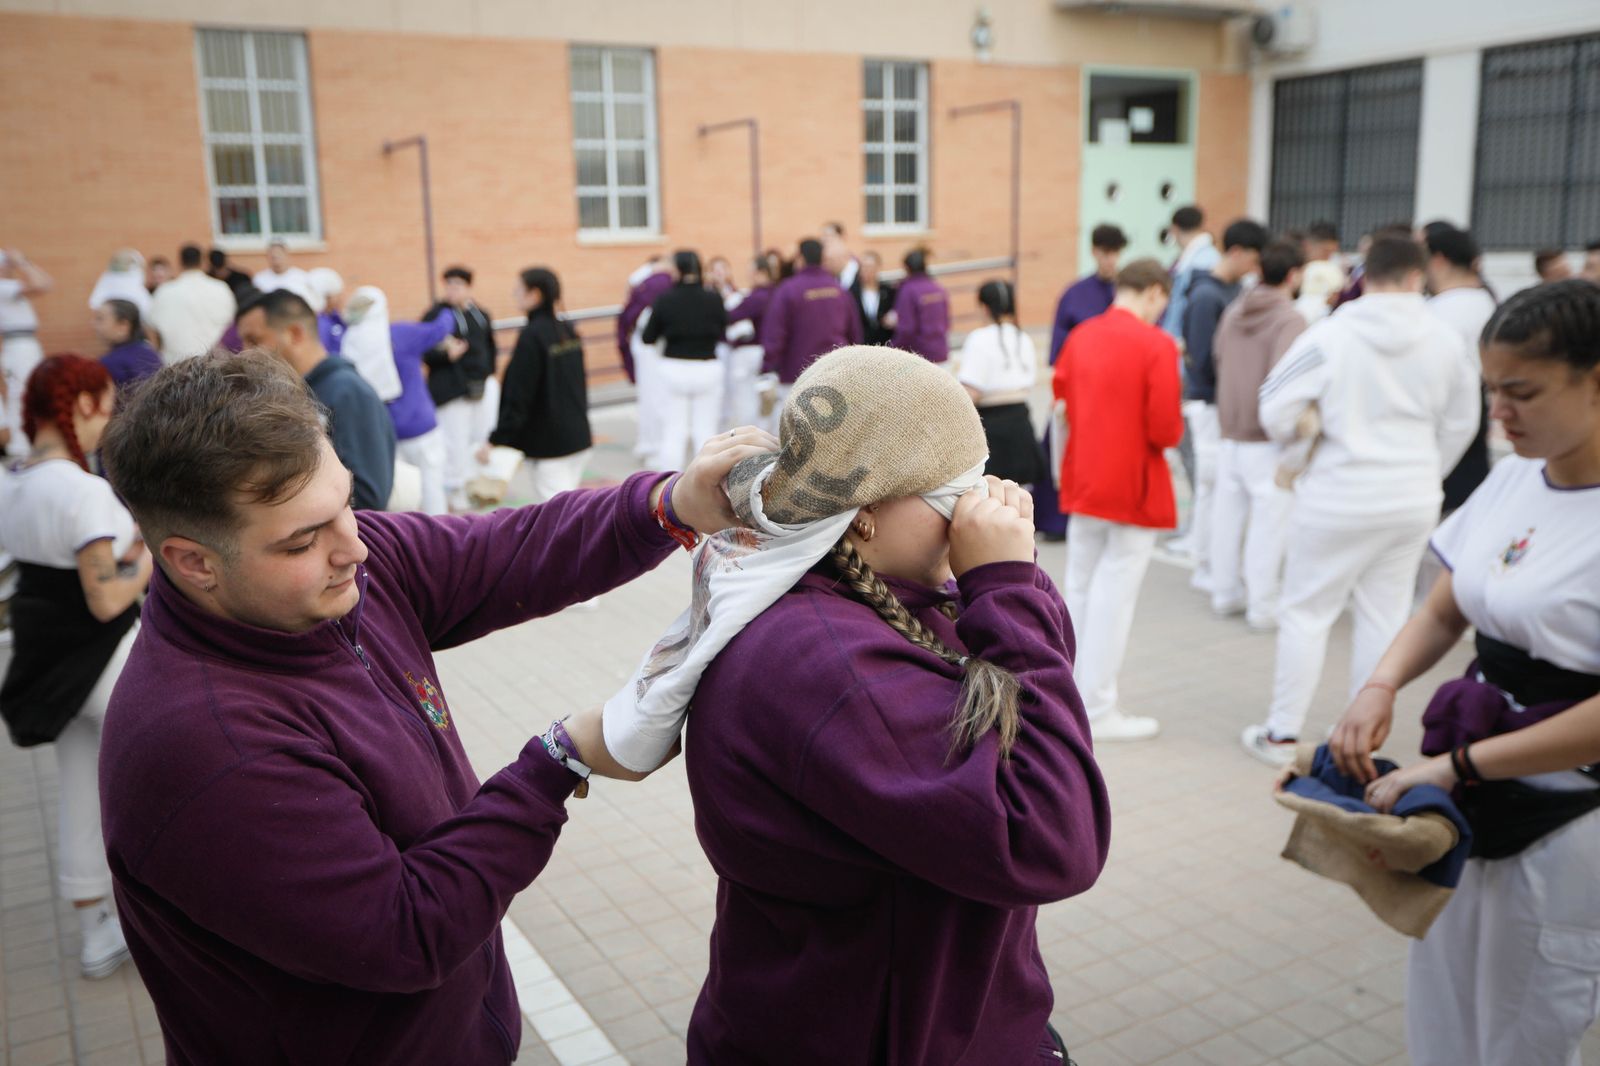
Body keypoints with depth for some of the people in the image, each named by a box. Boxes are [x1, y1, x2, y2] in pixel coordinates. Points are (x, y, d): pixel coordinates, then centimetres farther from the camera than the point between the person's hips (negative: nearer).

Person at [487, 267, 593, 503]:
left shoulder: (532, 335, -15)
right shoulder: (568, 330, 8)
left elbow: (518, 397, -17)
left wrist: (497, 440, -14)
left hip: (548, 442, -8)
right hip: (578, 436, 8)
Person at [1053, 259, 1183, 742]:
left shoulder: (1080, 336, 4)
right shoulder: (1156, 345, -14)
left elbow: (1061, 405, 8)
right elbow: (1165, 430, -18)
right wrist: (1173, 429, 3)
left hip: (1082, 481, 6)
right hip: (1133, 488, -6)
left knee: (1080, 590, 17)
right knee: (1114, 597, 1)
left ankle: (1074, 696, 29)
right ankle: (1098, 712, 9)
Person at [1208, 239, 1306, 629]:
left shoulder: (1234, 310, 7)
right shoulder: (1291, 319, -16)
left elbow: (1217, 356, 18)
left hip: (1229, 431, 7)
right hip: (1267, 439, -7)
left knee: (1227, 512, 13)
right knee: (1268, 520, 0)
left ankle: (1225, 593, 24)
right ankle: (1263, 606, 4)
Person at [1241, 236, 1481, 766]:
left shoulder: (1330, 335, -14)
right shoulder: (1444, 339, -2)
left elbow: (1276, 413, -13)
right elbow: (1461, 423, 9)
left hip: (1339, 498, -3)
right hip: (1414, 500, 4)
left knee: (1305, 611, 8)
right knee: (1385, 616, 13)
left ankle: (1282, 732, 13)